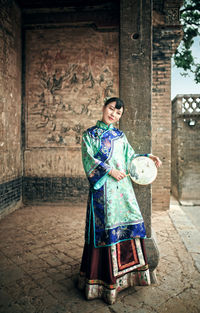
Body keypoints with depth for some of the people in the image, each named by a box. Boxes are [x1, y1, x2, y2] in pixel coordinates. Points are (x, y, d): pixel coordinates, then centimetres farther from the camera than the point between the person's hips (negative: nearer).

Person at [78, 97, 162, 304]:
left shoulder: (120, 136, 18)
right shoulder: (90, 134, 4)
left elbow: (130, 157, 18)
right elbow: (89, 159, -7)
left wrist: (148, 157, 4)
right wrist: (109, 170, -15)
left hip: (122, 186, 5)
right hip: (102, 188, -5)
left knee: (129, 223, 5)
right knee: (105, 228, -3)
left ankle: (125, 270, 22)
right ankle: (105, 281, 12)